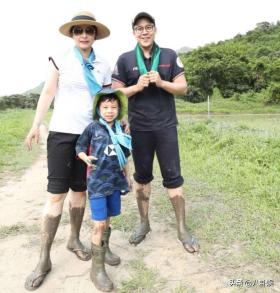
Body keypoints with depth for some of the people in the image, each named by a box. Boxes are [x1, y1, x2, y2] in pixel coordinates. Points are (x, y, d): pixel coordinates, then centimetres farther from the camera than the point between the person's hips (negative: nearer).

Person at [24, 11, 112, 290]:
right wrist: (35, 126, -4)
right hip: (62, 132, -2)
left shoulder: (103, 66, 8)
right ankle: (44, 259, 8)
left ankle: (74, 239, 31)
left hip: (91, 135, 3)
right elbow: (48, 94, 1)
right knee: (56, 194, -4)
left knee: (79, 190, 11)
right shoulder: (60, 60, 1)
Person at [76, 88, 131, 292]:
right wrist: (85, 157, -20)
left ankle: (104, 249, 43)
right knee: (99, 224, -6)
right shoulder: (93, 128, -6)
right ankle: (97, 268, 8)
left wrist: (127, 176, 18)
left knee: (108, 219, 18)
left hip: (115, 181, 5)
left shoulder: (120, 130, 6)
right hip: (97, 182, -5)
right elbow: (79, 147, 0)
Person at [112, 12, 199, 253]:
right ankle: (144, 223, 28)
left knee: (173, 177, 1)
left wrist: (161, 82, -15)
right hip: (139, 128, 1)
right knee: (142, 176, 11)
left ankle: (182, 229, 15)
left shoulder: (169, 56, 5)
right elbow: (116, 93, 3)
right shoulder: (125, 59, 4)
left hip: (166, 126, 0)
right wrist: (137, 87, -14)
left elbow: (183, 87, 2)